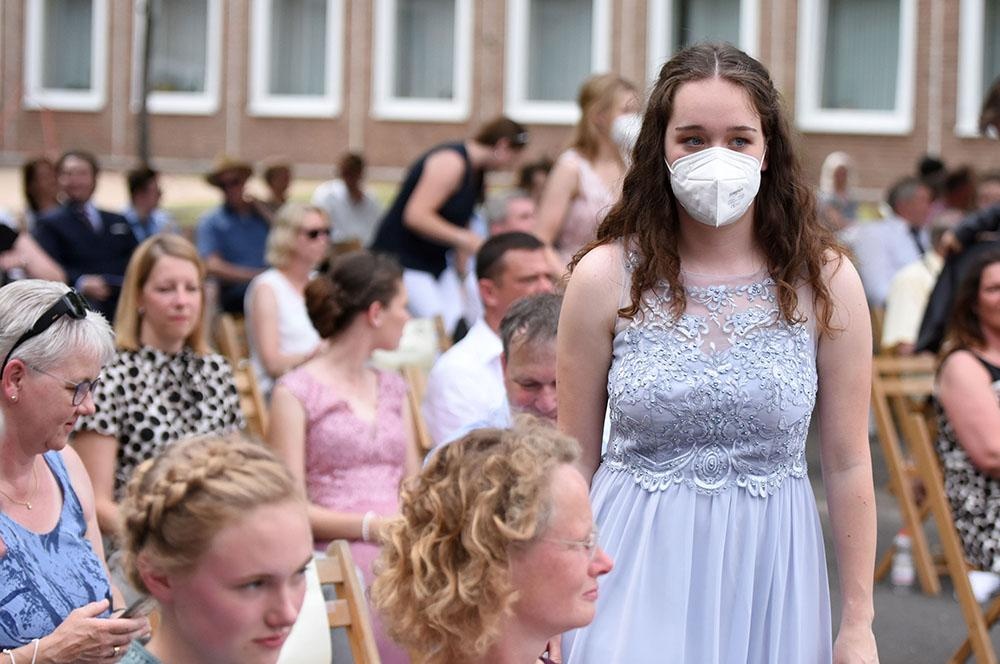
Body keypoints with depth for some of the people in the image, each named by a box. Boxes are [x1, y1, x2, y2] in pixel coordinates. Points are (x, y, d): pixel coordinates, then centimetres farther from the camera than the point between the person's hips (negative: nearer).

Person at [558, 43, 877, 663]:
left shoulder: (826, 282, -4)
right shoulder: (606, 277, -5)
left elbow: (849, 465, 1)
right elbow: (575, 460, 1)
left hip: (768, 573, 1)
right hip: (640, 578, -1)